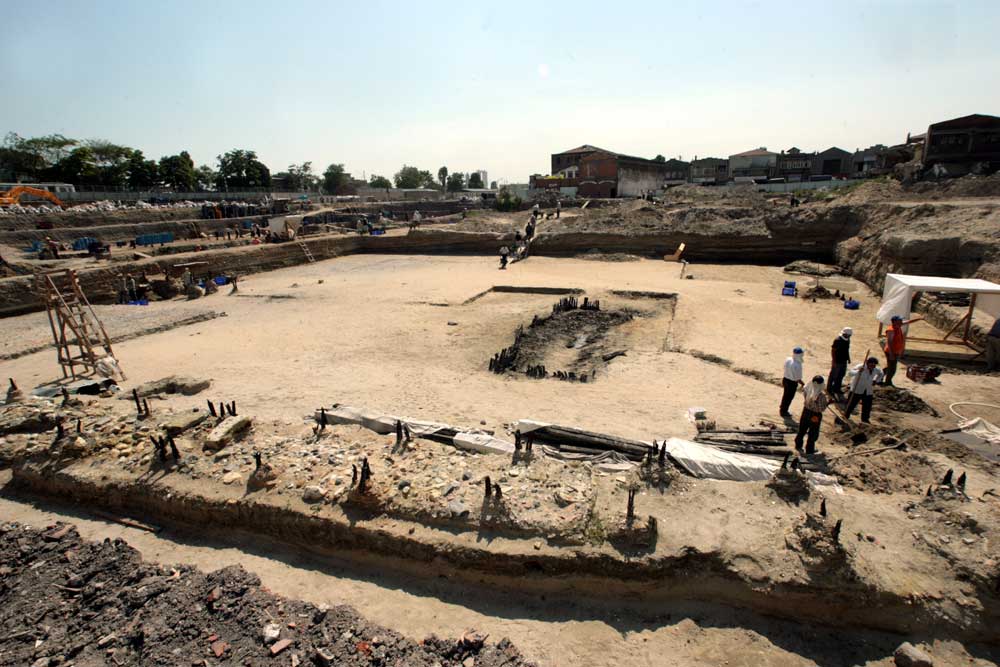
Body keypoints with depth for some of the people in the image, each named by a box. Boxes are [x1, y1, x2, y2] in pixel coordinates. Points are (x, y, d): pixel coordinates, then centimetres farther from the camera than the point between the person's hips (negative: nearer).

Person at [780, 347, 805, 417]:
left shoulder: (788, 359, -6)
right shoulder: (796, 365, -31)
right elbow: (797, 378, -23)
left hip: (786, 379, 8)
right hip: (792, 382, -8)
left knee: (785, 395, 25)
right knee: (789, 397, 11)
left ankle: (782, 409, 43)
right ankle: (784, 412, 27)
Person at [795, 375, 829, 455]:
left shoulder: (807, 389, -15)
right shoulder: (821, 396, -30)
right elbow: (821, 409, -23)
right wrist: (827, 402, -9)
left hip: (806, 411, 5)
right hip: (815, 415, -5)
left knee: (802, 430, 23)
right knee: (813, 433, 17)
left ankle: (798, 446, 39)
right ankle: (809, 450, 33)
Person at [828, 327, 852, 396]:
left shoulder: (847, 340, 3)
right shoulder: (837, 340, -21)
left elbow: (847, 349, 16)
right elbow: (833, 350, -18)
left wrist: (848, 358, 19)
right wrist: (834, 361, -18)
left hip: (844, 361, 8)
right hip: (837, 362, -8)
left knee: (841, 375, 17)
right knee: (834, 376, 3)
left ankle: (837, 388, 31)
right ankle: (829, 389, 16)